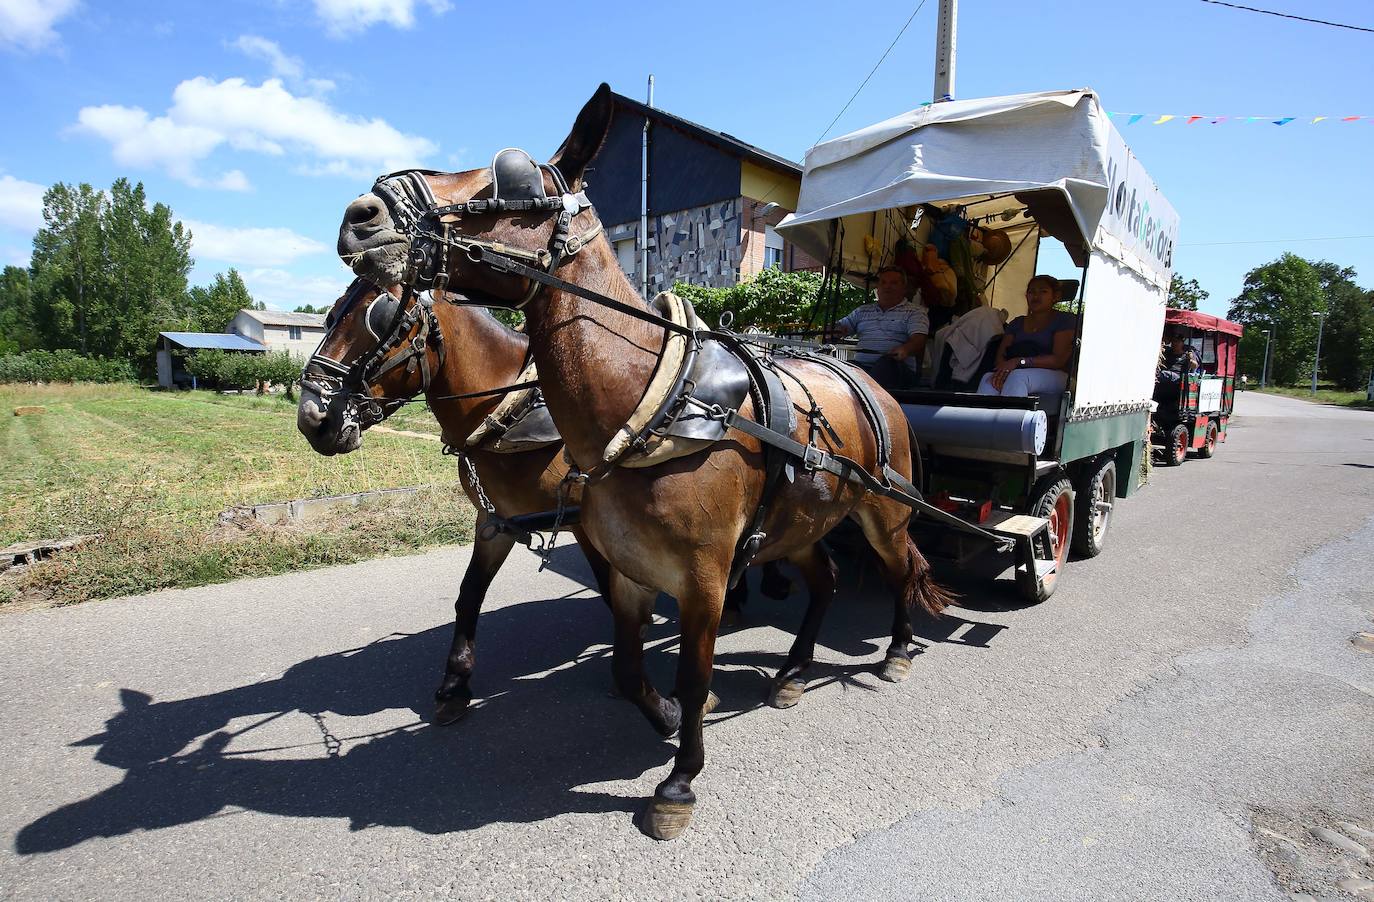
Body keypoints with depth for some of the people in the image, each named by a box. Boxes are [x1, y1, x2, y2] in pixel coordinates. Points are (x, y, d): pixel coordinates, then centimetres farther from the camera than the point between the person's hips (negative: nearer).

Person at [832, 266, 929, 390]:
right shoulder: (863, 311, 28)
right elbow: (840, 327, 27)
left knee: (886, 363, -40)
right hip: (860, 365, 3)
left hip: (898, 366, -3)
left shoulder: (915, 311, 13)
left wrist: (905, 349, -28)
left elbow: (918, 339, -3)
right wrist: (838, 329, -1)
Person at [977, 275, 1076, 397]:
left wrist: (1019, 361, -19)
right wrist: (1003, 369, -15)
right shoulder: (1017, 323, 23)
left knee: (1017, 377, -38)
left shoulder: (1064, 320, 7)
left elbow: (1059, 359, -7)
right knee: (988, 379, -30)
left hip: (1053, 374, -4)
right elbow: (1001, 354, 11)